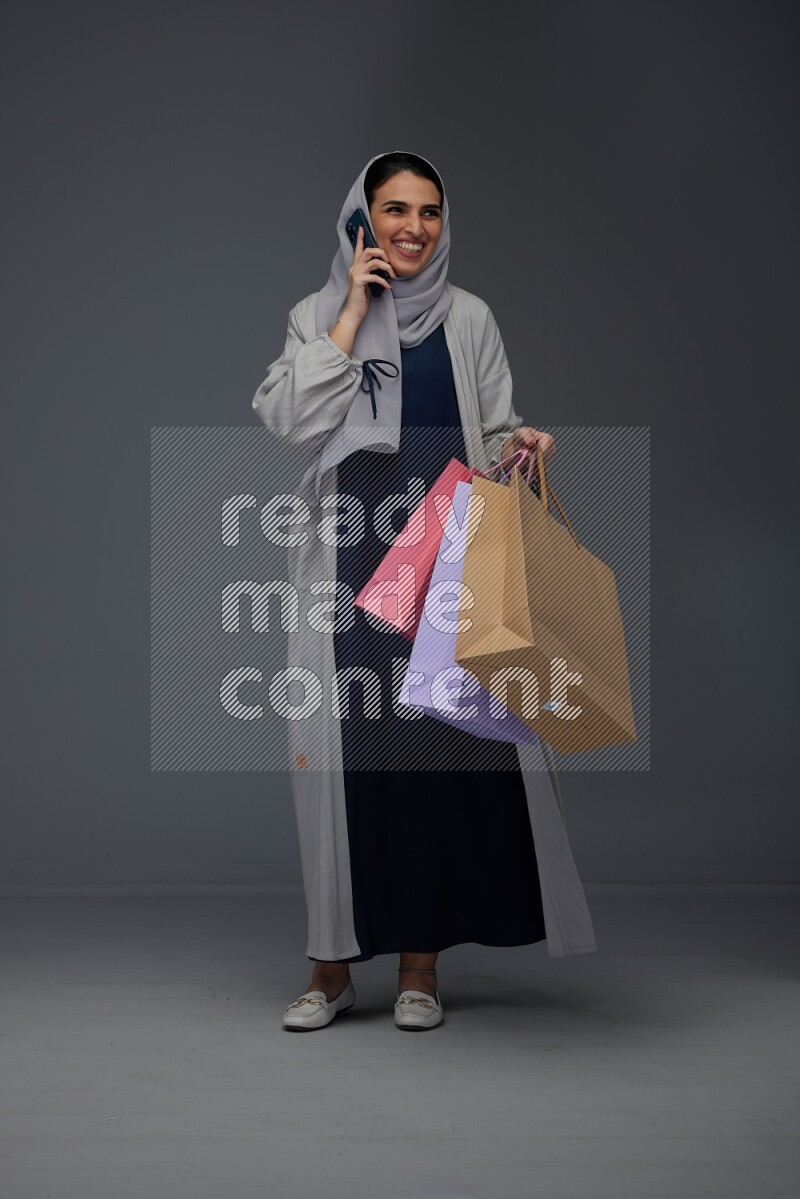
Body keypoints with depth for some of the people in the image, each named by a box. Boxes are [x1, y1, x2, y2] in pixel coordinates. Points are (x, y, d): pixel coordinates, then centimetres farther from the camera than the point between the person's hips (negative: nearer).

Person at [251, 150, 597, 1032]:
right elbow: (288, 418, -7)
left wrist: (518, 445, -12)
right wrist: (354, 314, -6)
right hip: (349, 561, 0)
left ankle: (420, 961, 8)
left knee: (443, 743, -3)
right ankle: (333, 964, 10)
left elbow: (492, 433, 11)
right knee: (346, 747, -1)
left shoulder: (468, 318, 10)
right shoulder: (321, 313, 9)